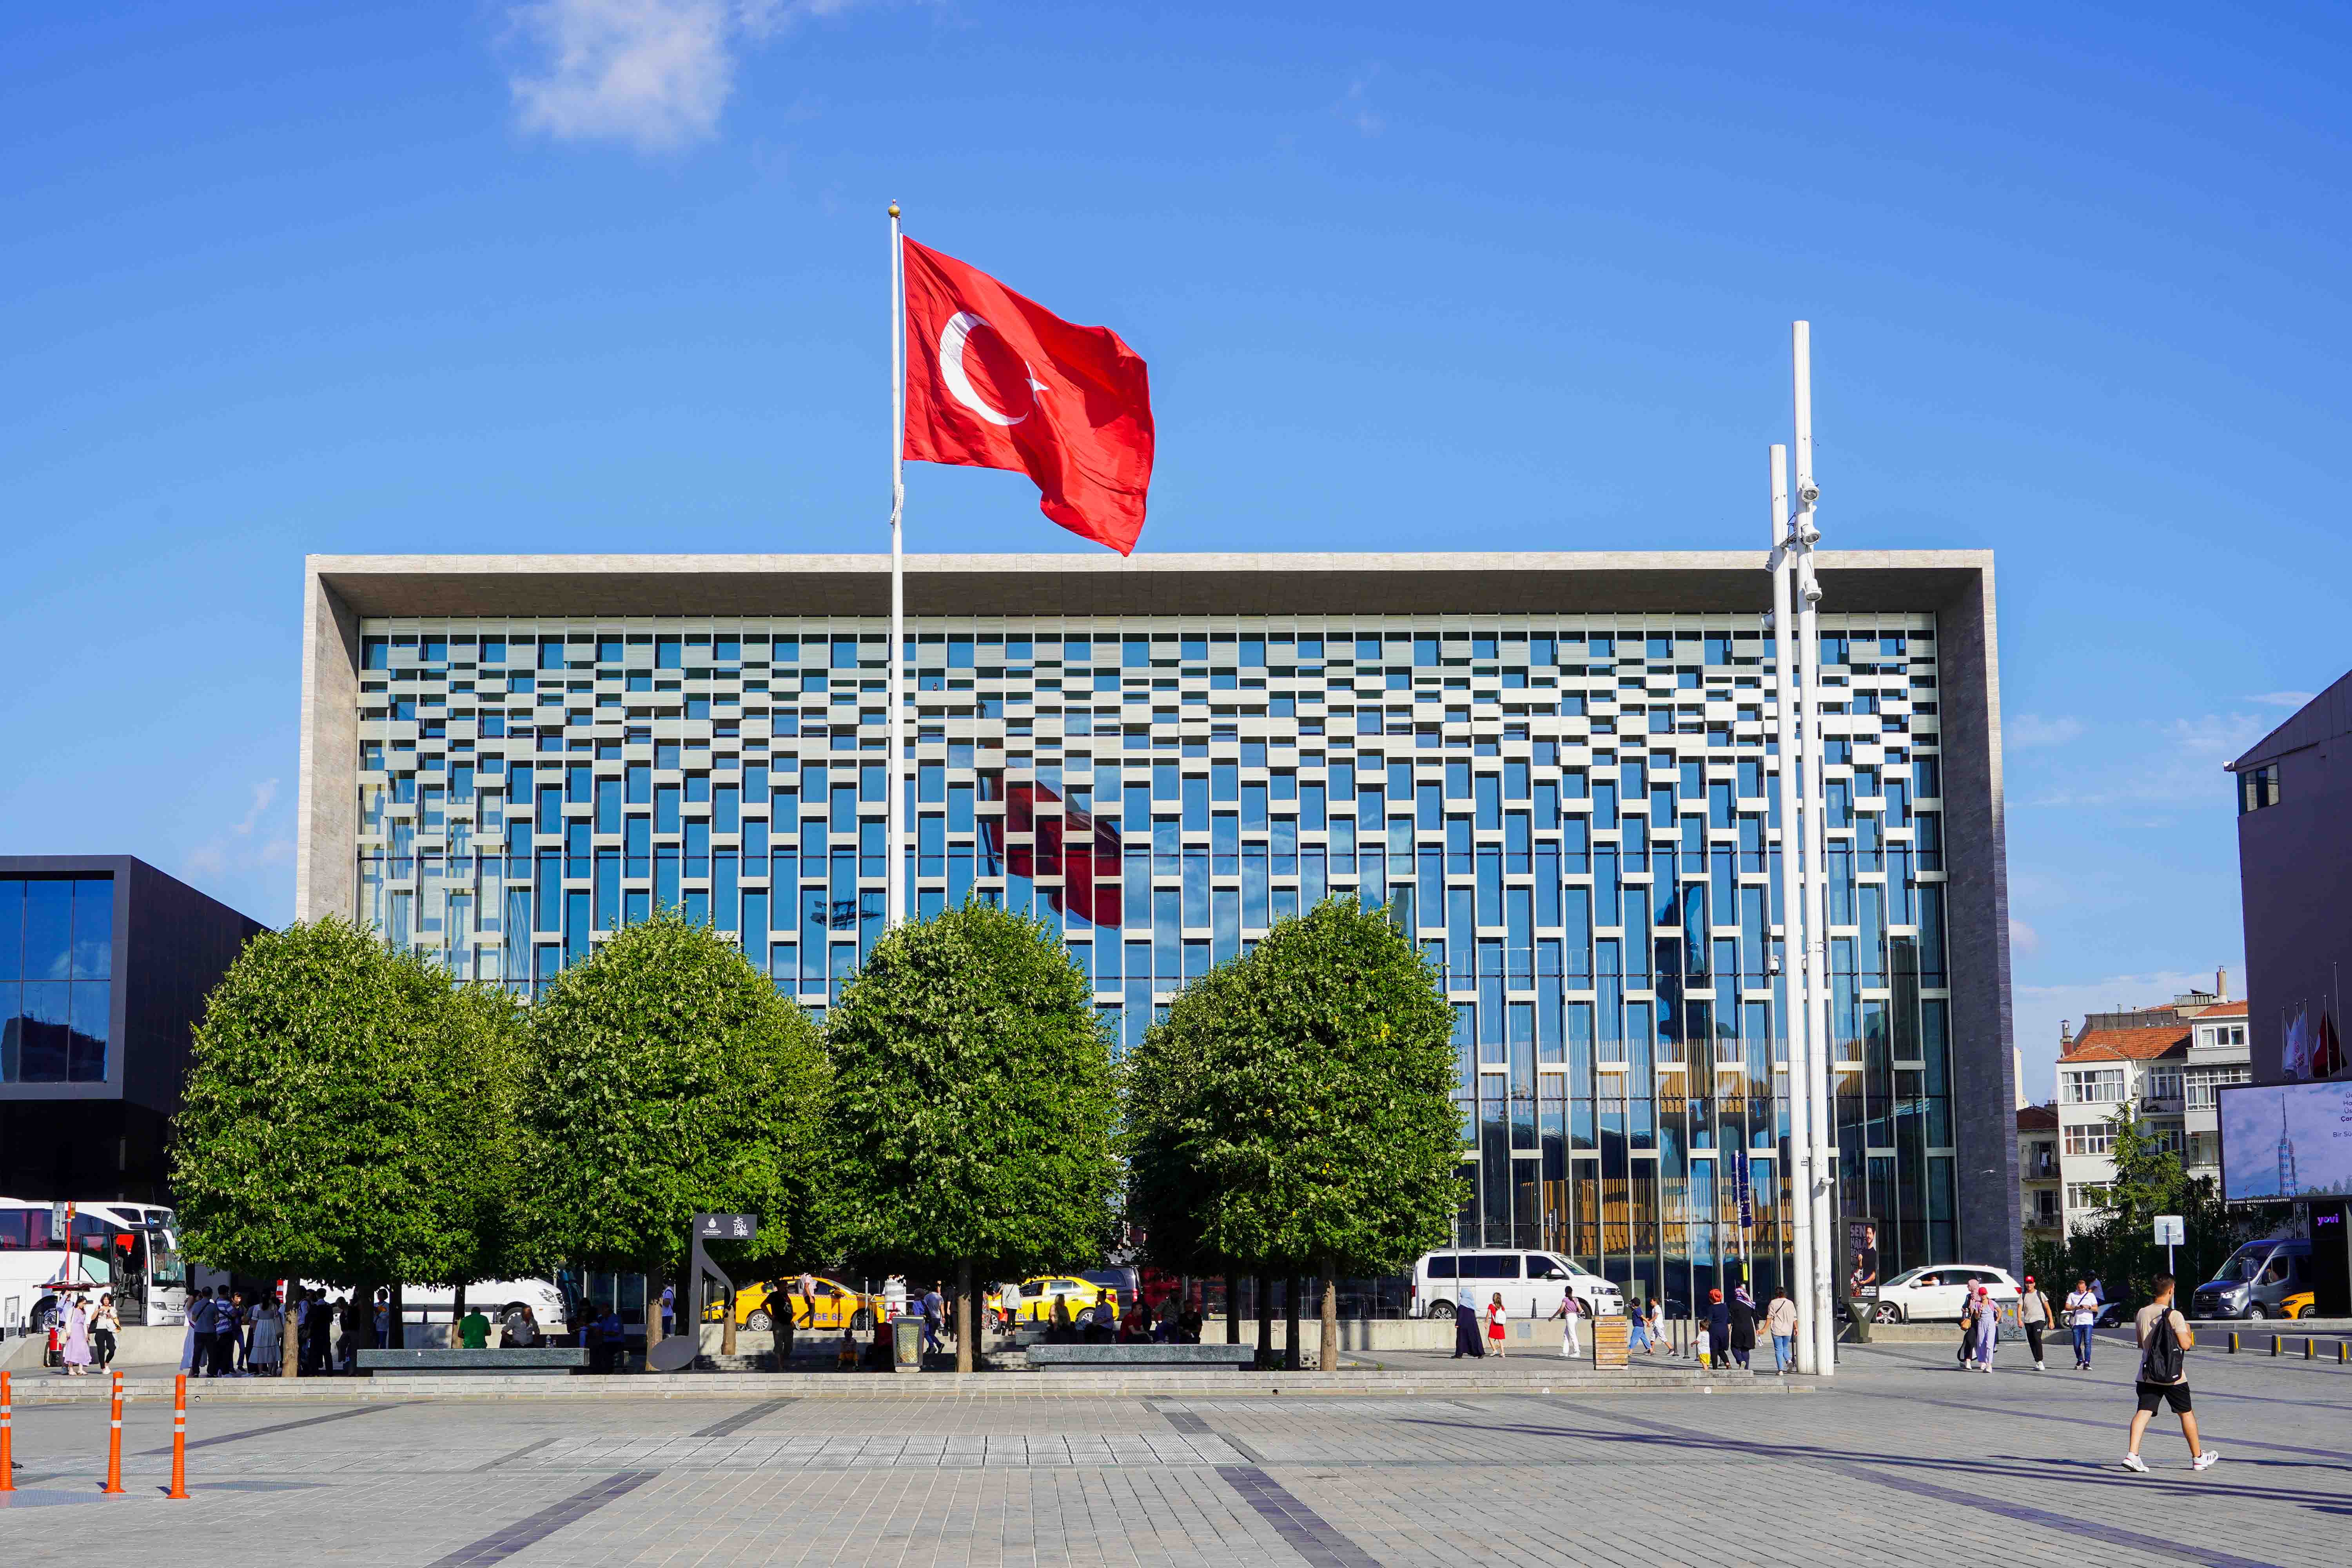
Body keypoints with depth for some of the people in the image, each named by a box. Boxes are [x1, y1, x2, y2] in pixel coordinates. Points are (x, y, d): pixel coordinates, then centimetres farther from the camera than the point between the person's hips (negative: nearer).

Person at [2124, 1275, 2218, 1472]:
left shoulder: (2141, 1314, 5)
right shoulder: (2174, 1316, -12)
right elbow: (2186, 1345, -13)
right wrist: (2189, 1333, 7)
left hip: (2147, 1374, 4)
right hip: (2173, 1376, -3)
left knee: (2143, 1411, -4)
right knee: (2186, 1413, 13)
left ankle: (2132, 1454, -22)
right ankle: (2198, 1457, 25)